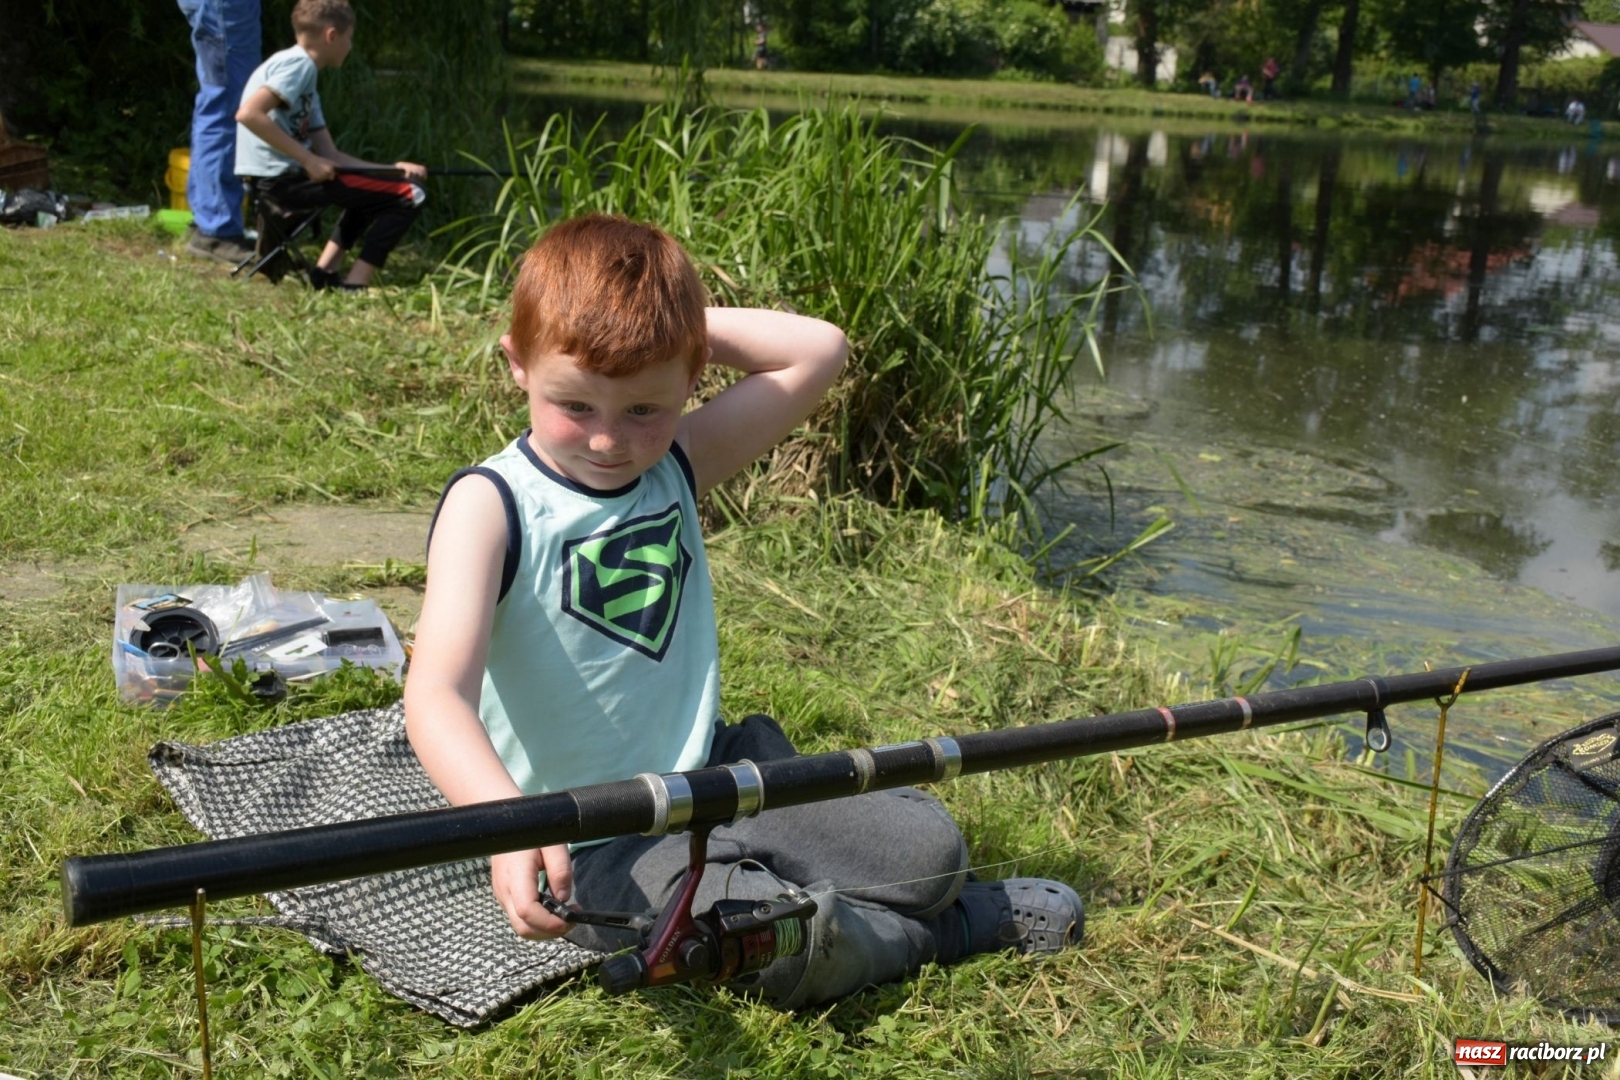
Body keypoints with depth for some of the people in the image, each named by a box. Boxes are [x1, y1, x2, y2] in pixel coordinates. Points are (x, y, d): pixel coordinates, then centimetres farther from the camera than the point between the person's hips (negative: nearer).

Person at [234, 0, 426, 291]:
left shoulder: (303, 71, 20)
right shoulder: (297, 63, -9)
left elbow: (329, 154, 15)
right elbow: (248, 114, -24)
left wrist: (391, 169, 10)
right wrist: (308, 160, -20)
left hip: (272, 179, 10)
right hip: (282, 177, -10)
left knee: (374, 188, 30)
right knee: (408, 196, -7)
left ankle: (325, 273, 18)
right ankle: (353, 288, -11)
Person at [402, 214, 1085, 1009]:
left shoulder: (677, 467, 1)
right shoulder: (490, 505, -17)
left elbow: (818, 350, -1)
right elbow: (437, 695, -30)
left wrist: (686, 316, -9)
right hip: (592, 845, -6)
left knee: (928, 844, -6)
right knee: (797, 943, -27)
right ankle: (951, 926, 1)